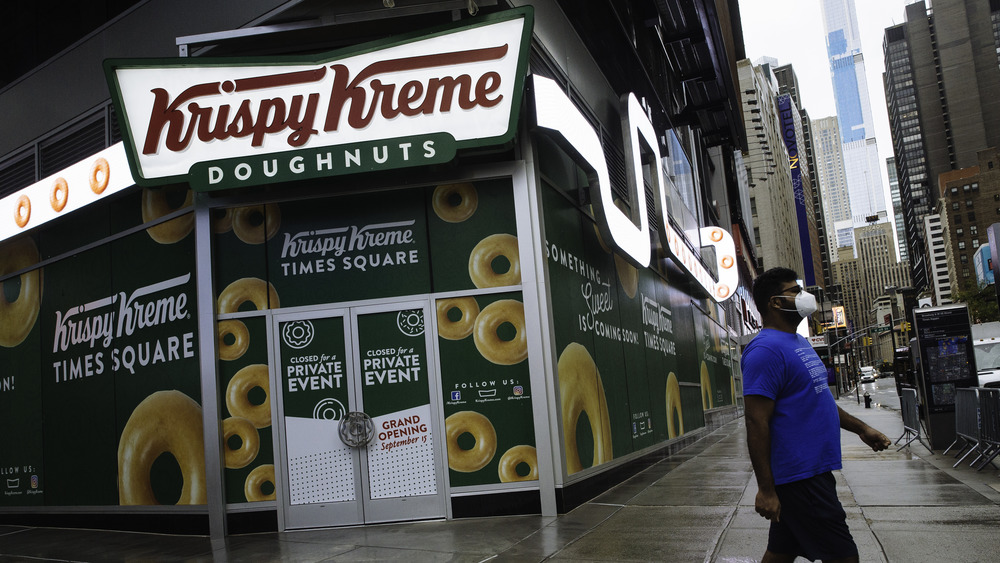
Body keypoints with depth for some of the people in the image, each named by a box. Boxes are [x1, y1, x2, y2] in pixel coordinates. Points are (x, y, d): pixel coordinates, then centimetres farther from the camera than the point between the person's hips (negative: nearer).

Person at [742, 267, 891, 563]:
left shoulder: (800, 343, 16)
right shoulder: (765, 349, -17)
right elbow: (756, 422, -22)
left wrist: (861, 428, 26)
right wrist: (765, 489, -23)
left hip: (814, 470, 10)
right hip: (799, 477, -10)